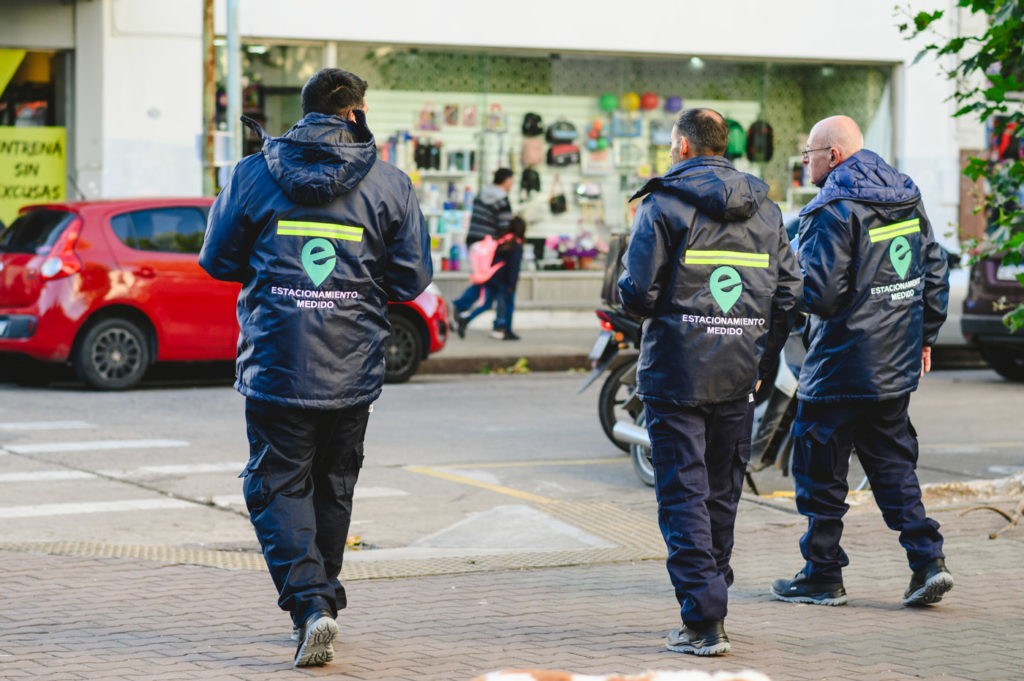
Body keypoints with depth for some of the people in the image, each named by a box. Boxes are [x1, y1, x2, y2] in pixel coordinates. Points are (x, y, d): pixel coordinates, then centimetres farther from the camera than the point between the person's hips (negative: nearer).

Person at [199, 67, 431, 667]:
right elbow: (412, 279, 2)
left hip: (276, 366, -1)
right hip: (352, 371, 2)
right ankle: (322, 602, 25)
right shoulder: (390, 184, -1)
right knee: (332, 487, 17)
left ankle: (310, 603, -15)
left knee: (278, 485, 3)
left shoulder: (254, 175, -1)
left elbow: (218, 261, 5)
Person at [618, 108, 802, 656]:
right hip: (737, 377, 5)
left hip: (676, 374, -5)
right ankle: (711, 604, 25)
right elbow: (789, 293, 7)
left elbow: (636, 291, -14)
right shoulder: (764, 209, 9)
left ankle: (703, 621, -10)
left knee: (683, 495, -3)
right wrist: (762, 362, 15)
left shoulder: (663, 204, -8)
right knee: (722, 494, 15)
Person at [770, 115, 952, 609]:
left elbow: (820, 292, -21)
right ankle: (928, 559, 2)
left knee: (821, 473, 4)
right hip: (897, 364, 8)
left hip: (841, 364, -8)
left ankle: (822, 576, 10)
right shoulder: (907, 198, 9)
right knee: (892, 462, 14)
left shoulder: (834, 209, -16)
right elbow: (934, 271, 14)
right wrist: (924, 337, 22)